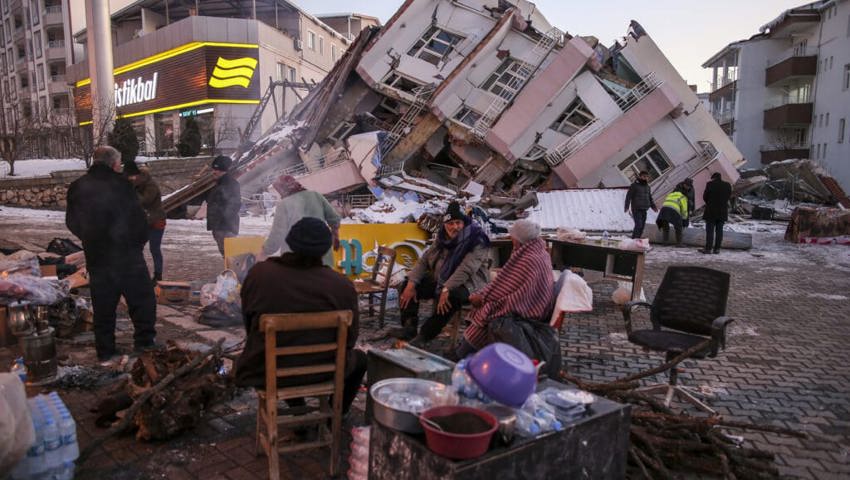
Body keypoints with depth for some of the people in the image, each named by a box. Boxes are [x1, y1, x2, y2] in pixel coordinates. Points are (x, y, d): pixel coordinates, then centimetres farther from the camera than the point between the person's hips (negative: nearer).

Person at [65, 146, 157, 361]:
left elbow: (72, 223, 12)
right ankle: (144, 342, 4)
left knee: (103, 307, 13)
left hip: (96, 257, 5)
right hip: (127, 255, -5)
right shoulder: (121, 184, -10)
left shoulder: (76, 188, 4)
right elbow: (138, 219, -8)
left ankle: (105, 351, 19)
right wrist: (139, 242, 8)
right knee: (142, 299, 6)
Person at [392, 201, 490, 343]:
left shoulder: (477, 241, -17)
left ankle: (424, 336, -32)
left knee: (451, 297, -40)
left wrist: (446, 289, -39)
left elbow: (466, 270, -29)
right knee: (408, 284, -2)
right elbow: (424, 260, 3)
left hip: (468, 284, -7)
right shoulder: (442, 238, 5)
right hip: (440, 280, 8)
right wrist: (411, 284, -10)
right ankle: (409, 327, -10)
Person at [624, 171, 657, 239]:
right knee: (638, 225, -17)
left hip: (644, 210, 7)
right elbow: (628, 196, -10)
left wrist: (653, 206, 8)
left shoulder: (647, 187, 15)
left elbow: (650, 198, 22)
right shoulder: (634, 185, -5)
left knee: (642, 226, 6)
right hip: (636, 210, -7)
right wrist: (627, 207, -20)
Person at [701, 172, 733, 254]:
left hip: (711, 211, -4)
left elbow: (705, 197, -3)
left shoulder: (710, 184, -9)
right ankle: (717, 249, 7)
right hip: (723, 212, 4)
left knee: (710, 230, -1)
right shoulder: (728, 185, 2)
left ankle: (708, 248, -3)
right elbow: (729, 197, 10)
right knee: (719, 230, 7)